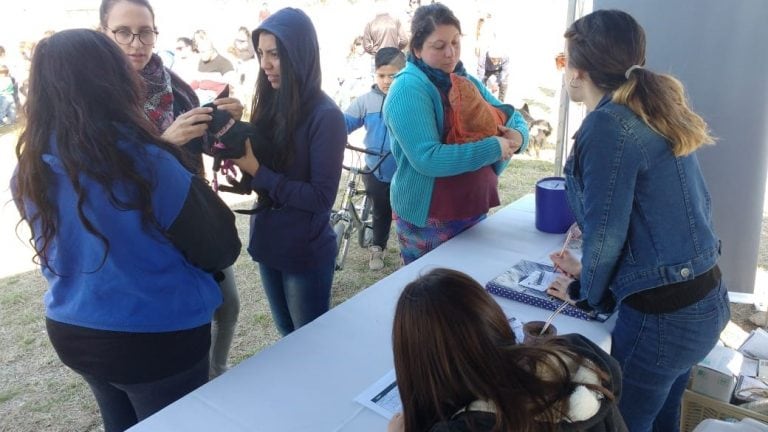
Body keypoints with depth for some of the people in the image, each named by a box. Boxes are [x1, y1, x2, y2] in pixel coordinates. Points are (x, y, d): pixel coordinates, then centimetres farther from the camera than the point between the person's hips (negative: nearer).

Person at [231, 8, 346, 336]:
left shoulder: (325, 116, -18)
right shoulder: (270, 104, 1)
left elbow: (322, 198, -20)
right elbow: (260, 164, 6)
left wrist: (257, 173, -23)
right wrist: (238, 161, -14)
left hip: (306, 252, -6)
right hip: (267, 243, 6)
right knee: (288, 338, 24)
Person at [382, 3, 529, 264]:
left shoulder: (466, 81, 7)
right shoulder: (409, 89, -18)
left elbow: (511, 117, 13)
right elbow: (426, 158, -27)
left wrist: (518, 135, -11)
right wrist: (492, 149, -27)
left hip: (473, 211, 7)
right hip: (427, 221, -7)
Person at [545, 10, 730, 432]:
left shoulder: (608, 125, -19)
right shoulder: (654, 110, 9)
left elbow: (606, 231, -16)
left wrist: (585, 292, 2)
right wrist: (592, 270, 18)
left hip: (662, 315, -8)